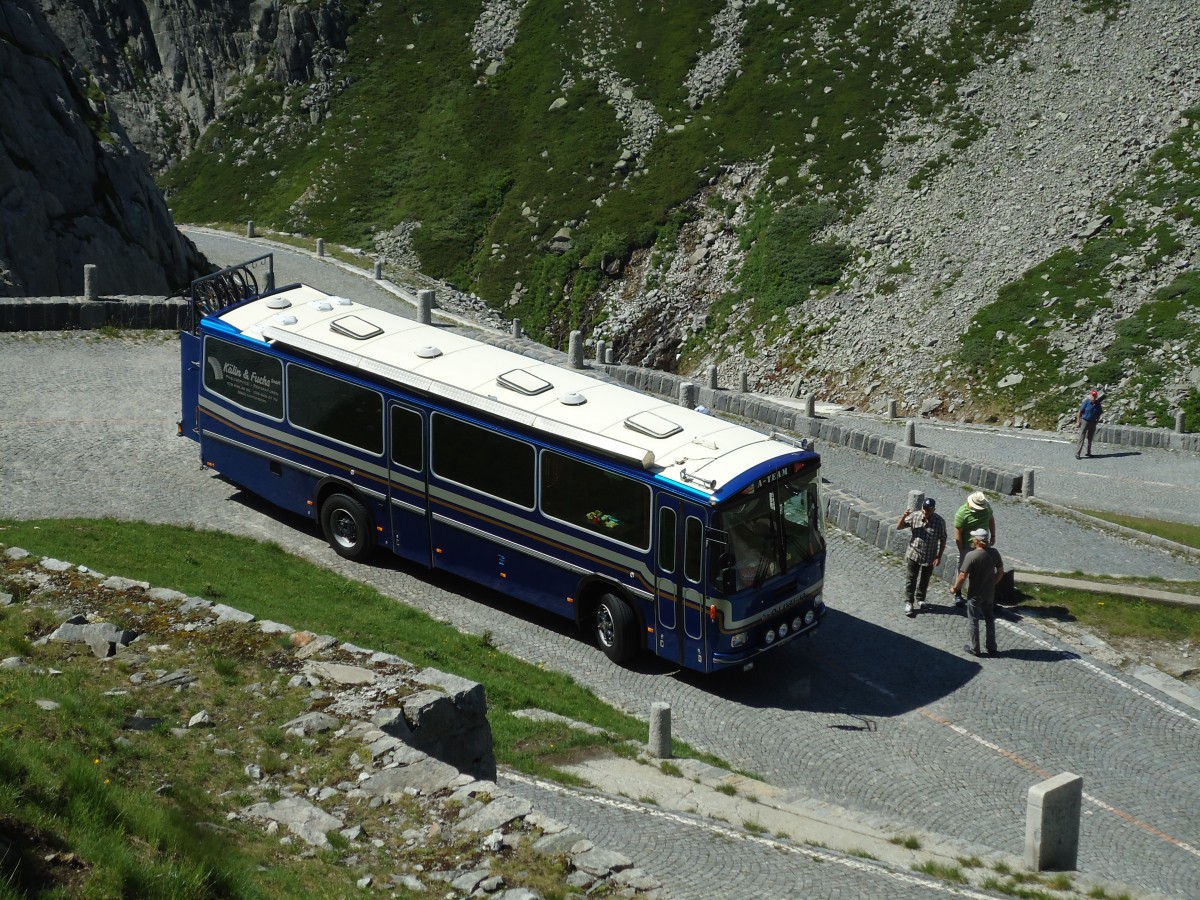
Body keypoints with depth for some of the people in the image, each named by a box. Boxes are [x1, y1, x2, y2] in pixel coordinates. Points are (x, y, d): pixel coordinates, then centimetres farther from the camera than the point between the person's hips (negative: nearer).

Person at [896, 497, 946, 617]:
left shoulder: (939, 522, -16)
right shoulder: (914, 517, -12)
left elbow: (942, 540, -7)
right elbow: (898, 527, -6)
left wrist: (939, 557, -9)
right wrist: (903, 516, -25)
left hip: (930, 557, 0)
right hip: (914, 554, 0)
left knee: (924, 579, 17)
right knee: (911, 579, 4)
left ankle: (920, 599, 39)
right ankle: (908, 602, 15)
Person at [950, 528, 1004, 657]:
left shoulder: (971, 556, -23)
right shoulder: (994, 553, -7)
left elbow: (962, 576, -21)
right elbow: (1000, 571, 3)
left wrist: (955, 588, -6)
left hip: (975, 594, -5)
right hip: (989, 593, 5)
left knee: (973, 621, 10)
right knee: (989, 619, 19)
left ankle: (974, 648, 18)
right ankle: (991, 647, 26)